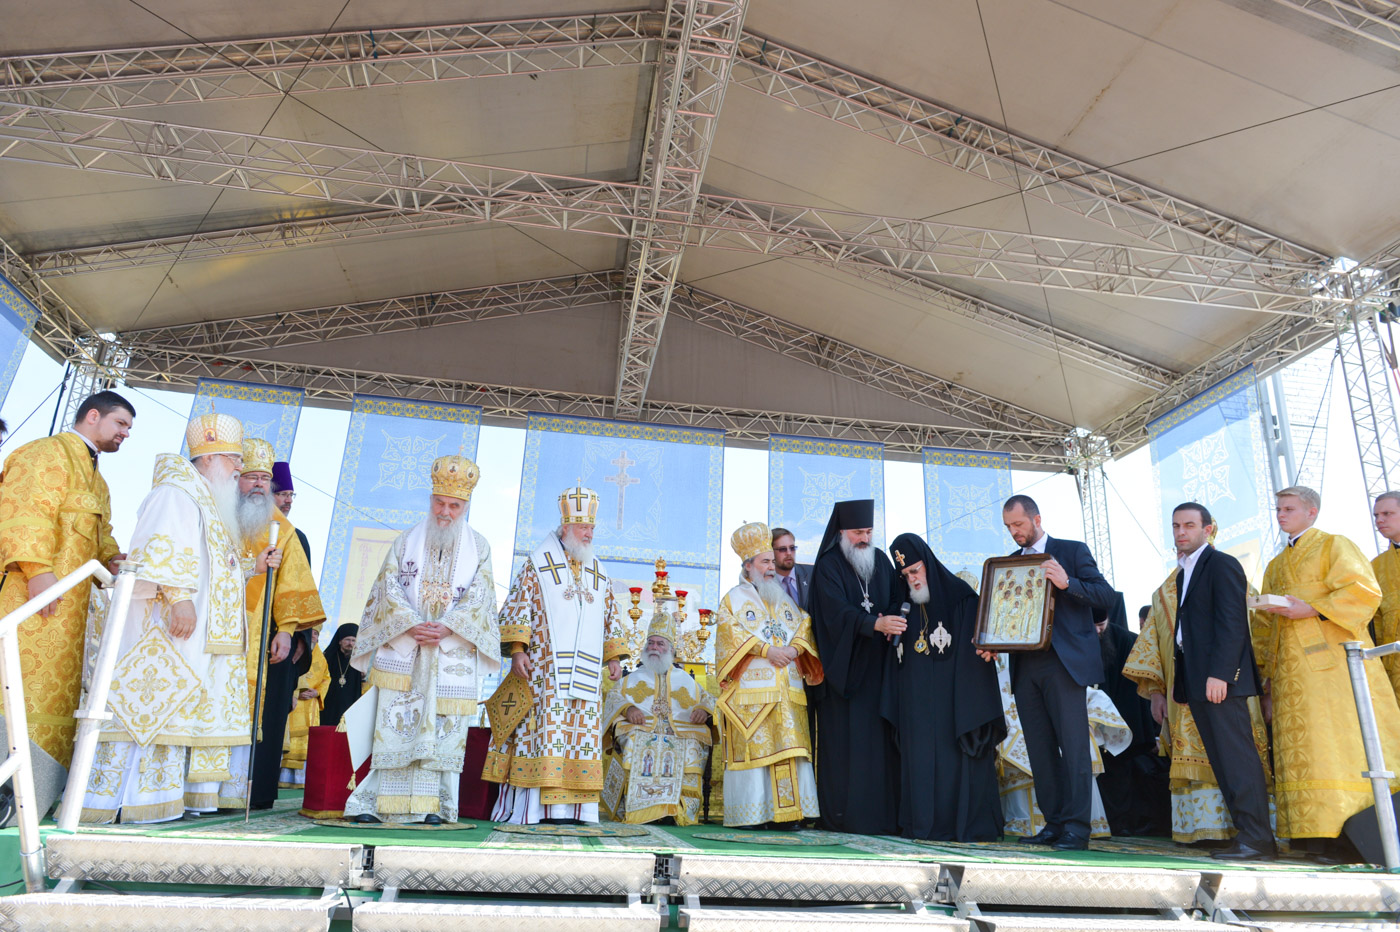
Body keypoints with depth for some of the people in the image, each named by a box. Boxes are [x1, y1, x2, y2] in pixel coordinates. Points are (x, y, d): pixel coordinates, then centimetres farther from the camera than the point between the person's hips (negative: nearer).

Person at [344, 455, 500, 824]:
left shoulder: (478, 548, 8)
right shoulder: (406, 541, 11)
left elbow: (479, 598, -1)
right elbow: (388, 588, 1)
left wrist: (445, 627, -16)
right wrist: (412, 625, -15)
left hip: (453, 657, 0)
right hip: (402, 653, 0)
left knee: (443, 728, -3)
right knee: (394, 725, -3)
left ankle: (430, 806, 2)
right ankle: (375, 803, 1)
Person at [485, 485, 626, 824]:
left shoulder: (599, 575, 18)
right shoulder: (537, 567, 4)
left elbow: (611, 618, 21)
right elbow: (516, 608, -2)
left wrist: (613, 657, 12)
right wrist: (517, 650, -12)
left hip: (585, 675, 5)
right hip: (544, 671, -5)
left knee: (582, 734, 0)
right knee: (542, 729, -9)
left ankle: (571, 808, 4)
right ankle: (527, 809, -3)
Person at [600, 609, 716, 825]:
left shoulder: (685, 679, 28)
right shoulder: (634, 677, 26)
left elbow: (708, 698, 20)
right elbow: (613, 696, 12)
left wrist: (704, 709, -5)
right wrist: (627, 708, -11)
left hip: (681, 733, 1)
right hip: (641, 731, -1)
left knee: (691, 748, -33)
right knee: (634, 745, -35)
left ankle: (682, 809, -32)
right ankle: (638, 806, -35)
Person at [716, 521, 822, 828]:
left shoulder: (785, 600, 22)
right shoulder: (734, 599, 7)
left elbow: (804, 625, 12)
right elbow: (732, 634, -6)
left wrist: (793, 648, -8)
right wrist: (766, 650, -16)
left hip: (787, 688, 4)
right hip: (751, 689, -4)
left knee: (788, 748, -1)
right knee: (752, 749, -7)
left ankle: (787, 811, 0)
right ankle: (755, 812, -4)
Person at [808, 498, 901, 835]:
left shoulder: (881, 561, 14)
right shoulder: (828, 566, -3)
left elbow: (896, 600, 16)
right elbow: (837, 610, -16)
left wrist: (892, 621, -7)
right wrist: (875, 623, -32)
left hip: (878, 668, 5)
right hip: (844, 666, -4)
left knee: (881, 740, 1)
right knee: (846, 740, -7)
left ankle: (884, 815, 5)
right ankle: (845, 816, -3)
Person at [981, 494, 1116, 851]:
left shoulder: (1072, 551, 4)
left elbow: (1106, 597, -4)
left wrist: (1067, 583, -19)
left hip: (1063, 662, -5)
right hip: (1025, 665, 5)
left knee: (1073, 747, -5)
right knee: (1040, 750, 6)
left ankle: (1076, 828, -1)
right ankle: (1054, 824, 13)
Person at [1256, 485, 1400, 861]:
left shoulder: (1334, 545, 5)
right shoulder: (1275, 566, 24)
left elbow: (1363, 590, -9)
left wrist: (1312, 609, -17)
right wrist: (1270, 670, 17)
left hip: (1333, 660, -6)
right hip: (1292, 671, 6)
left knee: (1344, 743, -10)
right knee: (1302, 746, -1)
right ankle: (1320, 833, -2)